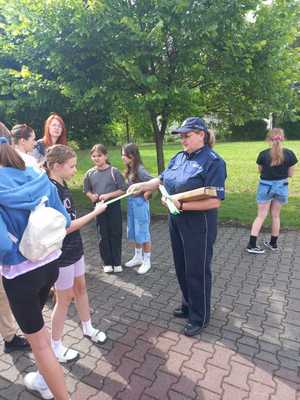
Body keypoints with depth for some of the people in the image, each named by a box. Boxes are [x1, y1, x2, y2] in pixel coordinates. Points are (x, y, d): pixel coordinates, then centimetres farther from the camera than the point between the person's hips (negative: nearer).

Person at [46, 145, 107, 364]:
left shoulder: (63, 186, 4)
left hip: (74, 248, 8)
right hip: (61, 254, -8)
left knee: (80, 288, 21)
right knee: (65, 298, 8)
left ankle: (88, 327, 42)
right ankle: (55, 346, 29)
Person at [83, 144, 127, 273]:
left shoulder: (114, 171, -9)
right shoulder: (90, 173, 0)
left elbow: (122, 190, -9)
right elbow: (87, 190, 11)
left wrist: (108, 195, -19)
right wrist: (91, 196, -10)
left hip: (114, 207, -2)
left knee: (115, 234, 6)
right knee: (103, 236, 9)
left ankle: (117, 262, 21)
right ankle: (107, 262, 24)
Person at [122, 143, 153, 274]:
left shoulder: (140, 170, -19)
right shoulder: (129, 170, 5)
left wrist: (146, 195, -16)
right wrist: (130, 198, 5)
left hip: (140, 203, -8)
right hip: (131, 202, 9)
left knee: (143, 233, 3)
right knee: (134, 232, 18)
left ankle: (147, 261, 19)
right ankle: (138, 257, 35)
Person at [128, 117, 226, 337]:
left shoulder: (213, 162, -17)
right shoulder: (179, 157, 5)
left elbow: (215, 201, -22)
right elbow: (162, 179, 12)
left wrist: (181, 205, -26)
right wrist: (142, 185, -4)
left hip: (198, 225, -7)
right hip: (176, 222, 8)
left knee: (197, 272, 8)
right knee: (182, 268, 20)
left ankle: (199, 317, 30)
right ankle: (188, 306, 43)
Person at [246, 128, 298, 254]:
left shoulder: (263, 154, -11)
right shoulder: (289, 154, -8)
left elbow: (260, 171, 1)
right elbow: (290, 174, 0)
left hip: (265, 186, -1)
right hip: (281, 187, 1)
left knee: (261, 216, 6)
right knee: (276, 215, 15)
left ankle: (252, 244, 4)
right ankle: (273, 243, 26)